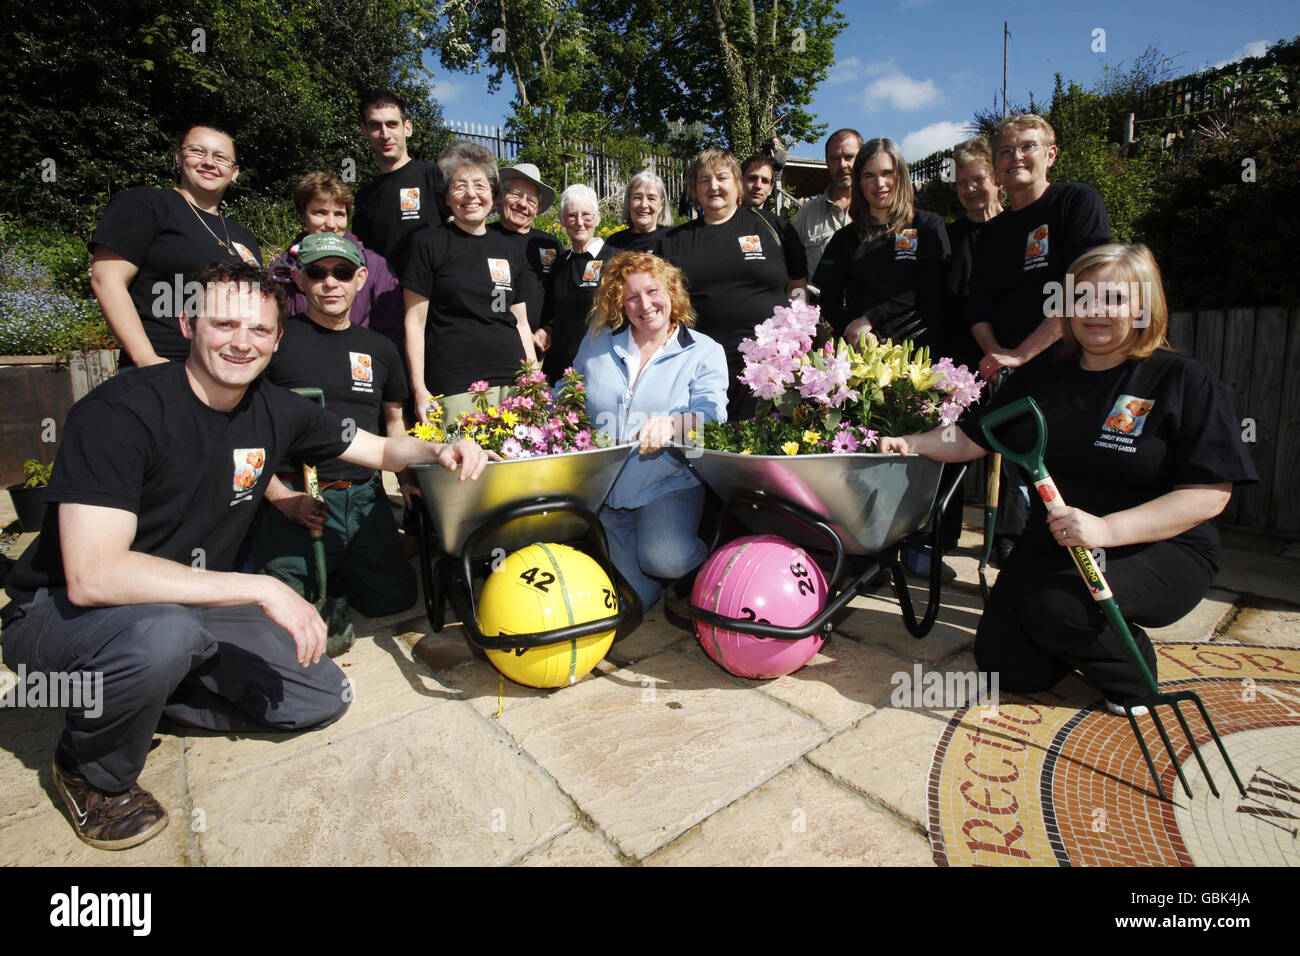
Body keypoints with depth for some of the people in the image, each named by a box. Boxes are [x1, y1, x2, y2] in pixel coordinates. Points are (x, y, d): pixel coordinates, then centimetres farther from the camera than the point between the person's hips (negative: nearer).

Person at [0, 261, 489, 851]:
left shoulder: (275, 411, -6)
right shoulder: (119, 412, -24)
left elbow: (381, 449, 5)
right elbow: (91, 576, -33)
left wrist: (438, 452, -17)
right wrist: (260, 589, -35)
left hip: (195, 605, 5)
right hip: (61, 612, -5)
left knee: (323, 700, -2)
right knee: (165, 633, -39)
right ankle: (92, 771, -5)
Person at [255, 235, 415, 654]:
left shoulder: (380, 349, 13)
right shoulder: (276, 339, -1)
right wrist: (282, 498, -12)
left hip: (365, 496, 4)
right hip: (297, 500, -4)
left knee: (395, 596, 0)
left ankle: (329, 580, 25)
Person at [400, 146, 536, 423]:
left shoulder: (510, 249, 15)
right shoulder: (428, 244, 3)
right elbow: (415, 322, 0)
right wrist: (419, 390, -7)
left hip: (513, 382, 4)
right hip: (453, 388, -3)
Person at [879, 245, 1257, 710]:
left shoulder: (1184, 381, -8)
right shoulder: (1041, 375, 6)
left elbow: (1208, 494, -14)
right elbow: (974, 439, 10)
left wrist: (1106, 529, -27)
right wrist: (911, 443, -7)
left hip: (1160, 549, -4)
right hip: (1052, 544, 4)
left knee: (1055, 606, -32)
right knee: (1007, 667, -7)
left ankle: (1132, 671, 2)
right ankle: (1081, 639, 25)